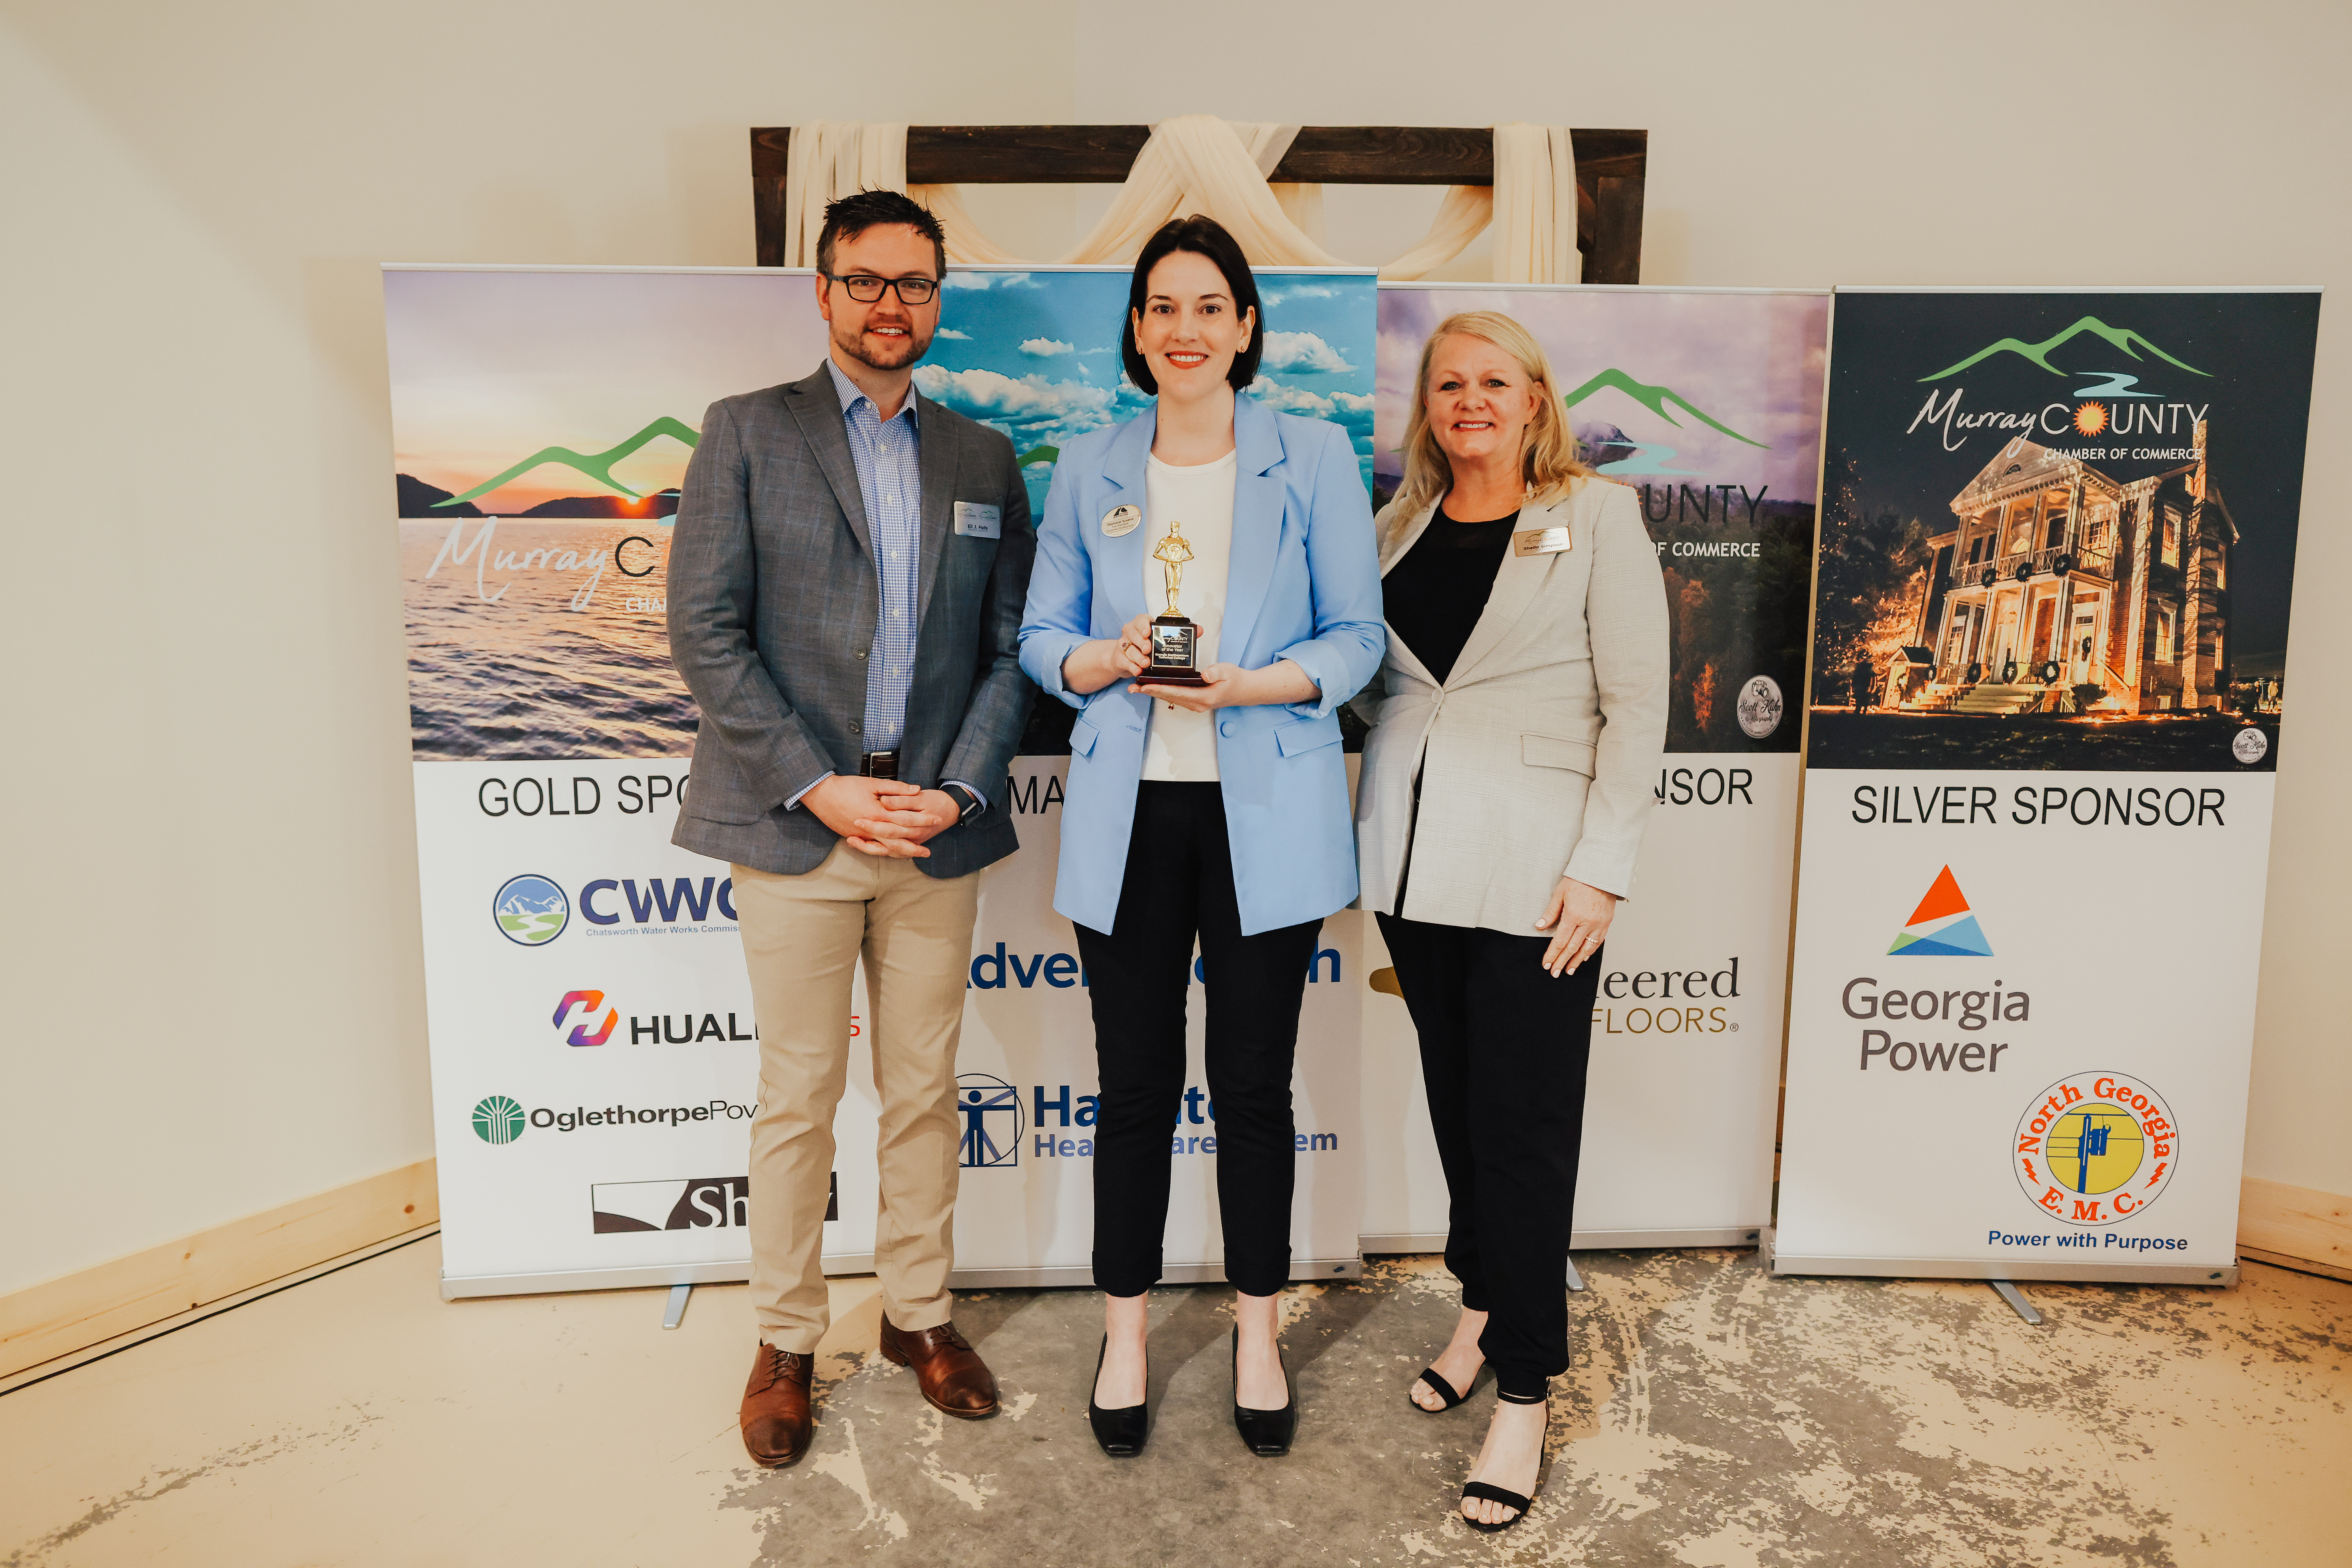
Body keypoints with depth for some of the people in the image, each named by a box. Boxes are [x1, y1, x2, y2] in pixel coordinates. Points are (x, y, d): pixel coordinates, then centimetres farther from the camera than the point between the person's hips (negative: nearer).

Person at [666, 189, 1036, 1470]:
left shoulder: (984, 461, 12)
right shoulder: (746, 432, 3)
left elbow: (1009, 649, 8)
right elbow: (704, 631, -5)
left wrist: (958, 792, -7)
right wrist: (819, 788, -12)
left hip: (937, 828, 3)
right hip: (795, 826, -2)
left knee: (925, 1089, 12)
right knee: (797, 1097, 7)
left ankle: (919, 1313, 30)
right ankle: (785, 1341, 24)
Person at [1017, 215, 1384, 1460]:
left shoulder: (1314, 458, 2)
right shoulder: (1088, 470, 8)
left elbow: (1357, 637, 0)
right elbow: (1041, 637, 9)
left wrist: (1247, 684, -17)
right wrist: (1110, 659, -13)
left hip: (1264, 811, -1)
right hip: (1130, 811, 2)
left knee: (1253, 1080, 9)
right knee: (1135, 1082, 9)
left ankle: (1256, 1333, 29)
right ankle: (1125, 1333, 28)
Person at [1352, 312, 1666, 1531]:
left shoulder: (1596, 519, -2)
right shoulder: (1398, 526, 11)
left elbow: (1637, 704, -5)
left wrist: (1599, 871, -12)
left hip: (1530, 871, -4)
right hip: (1414, 862, 5)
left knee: (1523, 1125, -1)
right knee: (1454, 1100, 15)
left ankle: (1524, 1392, 13)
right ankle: (1483, 1308, 35)